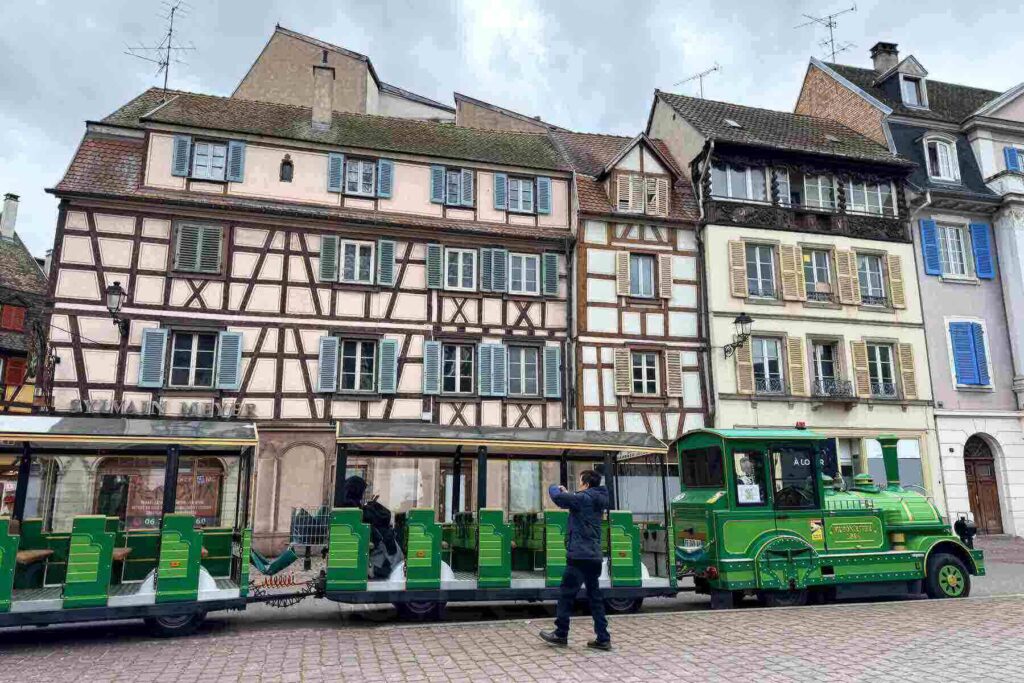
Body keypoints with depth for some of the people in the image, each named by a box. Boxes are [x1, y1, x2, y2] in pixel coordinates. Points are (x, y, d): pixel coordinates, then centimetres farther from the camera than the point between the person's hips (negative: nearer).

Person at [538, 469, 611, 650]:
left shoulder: (584, 498, -13)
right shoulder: (597, 500, 14)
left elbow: (557, 497, -18)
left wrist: (555, 488, 3)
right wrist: (566, 493, 19)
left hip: (579, 556, -8)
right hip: (594, 556, 9)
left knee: (566, 595, 4)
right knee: (595, 596, 11)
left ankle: (560, 634, 14)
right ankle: (603, 638, 10)